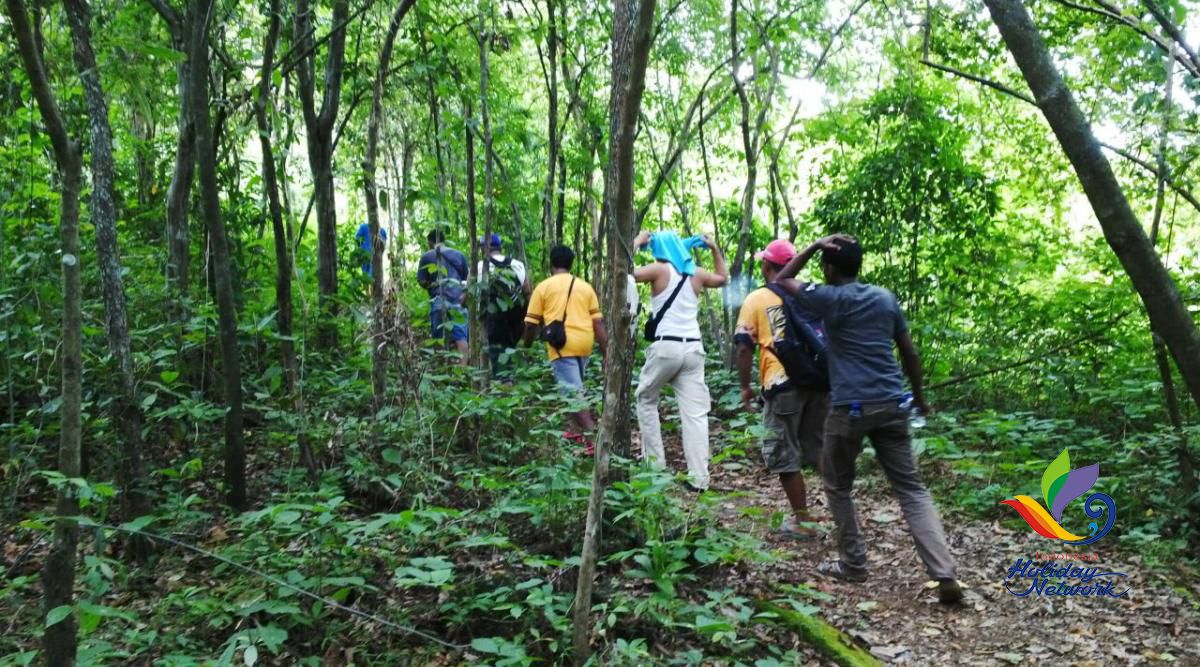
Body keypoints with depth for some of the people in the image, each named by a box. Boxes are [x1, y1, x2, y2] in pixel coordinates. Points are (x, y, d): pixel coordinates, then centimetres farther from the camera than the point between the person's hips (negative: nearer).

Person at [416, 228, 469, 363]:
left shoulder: (427, 257, 6)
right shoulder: (459, 255, 14)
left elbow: (422, 281, 2)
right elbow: (466, 279, 15)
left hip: (439, 301, -2)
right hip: (458, 300, 2)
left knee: (440, 338, 3)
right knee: (460, 336, -4)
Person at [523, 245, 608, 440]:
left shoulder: (543, 287, 7)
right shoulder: (585, 287, 16)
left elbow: (531, 323, 6)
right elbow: (597, 321, 9)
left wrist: (527, 347, 20)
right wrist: (605, 350, 11)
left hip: (562, 345, -5)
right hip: (584, 343, 5)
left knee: (573, 393, -8)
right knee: (574, 388, 23)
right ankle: (580, 429, 29)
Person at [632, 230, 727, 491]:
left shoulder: (659, 269, -3)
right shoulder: (697, 273, 12)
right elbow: (722, 277, 32)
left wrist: (636, 242, 2)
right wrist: (715, 248, 30)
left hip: (666, 346, -4)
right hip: (693, 348, 4)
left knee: (646, 401, 18)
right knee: (695, 413, 1)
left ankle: (654, 464, 16)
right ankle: (699, 477, -4)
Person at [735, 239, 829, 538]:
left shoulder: (756, 299, 2)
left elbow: (744, 347, -2)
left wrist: (745, 386, 7)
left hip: (784, 382, -4)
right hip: (819, 379, 4)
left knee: (784, 454, 8)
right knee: (818, 445, 19)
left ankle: (802, 520, 13)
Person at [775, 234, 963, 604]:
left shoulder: (829, 298, -3)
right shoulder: (886, 297, 11)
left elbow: (781, 281, 12)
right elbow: (910, 353, 15)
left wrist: (814, 246, 8)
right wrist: (919, 395, 27)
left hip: (850, 408, -4)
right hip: (892, 405, 4)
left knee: (838, 486, 16)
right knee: (912, 489, 5)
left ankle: (853, 563, 20)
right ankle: (945, 576, -4)